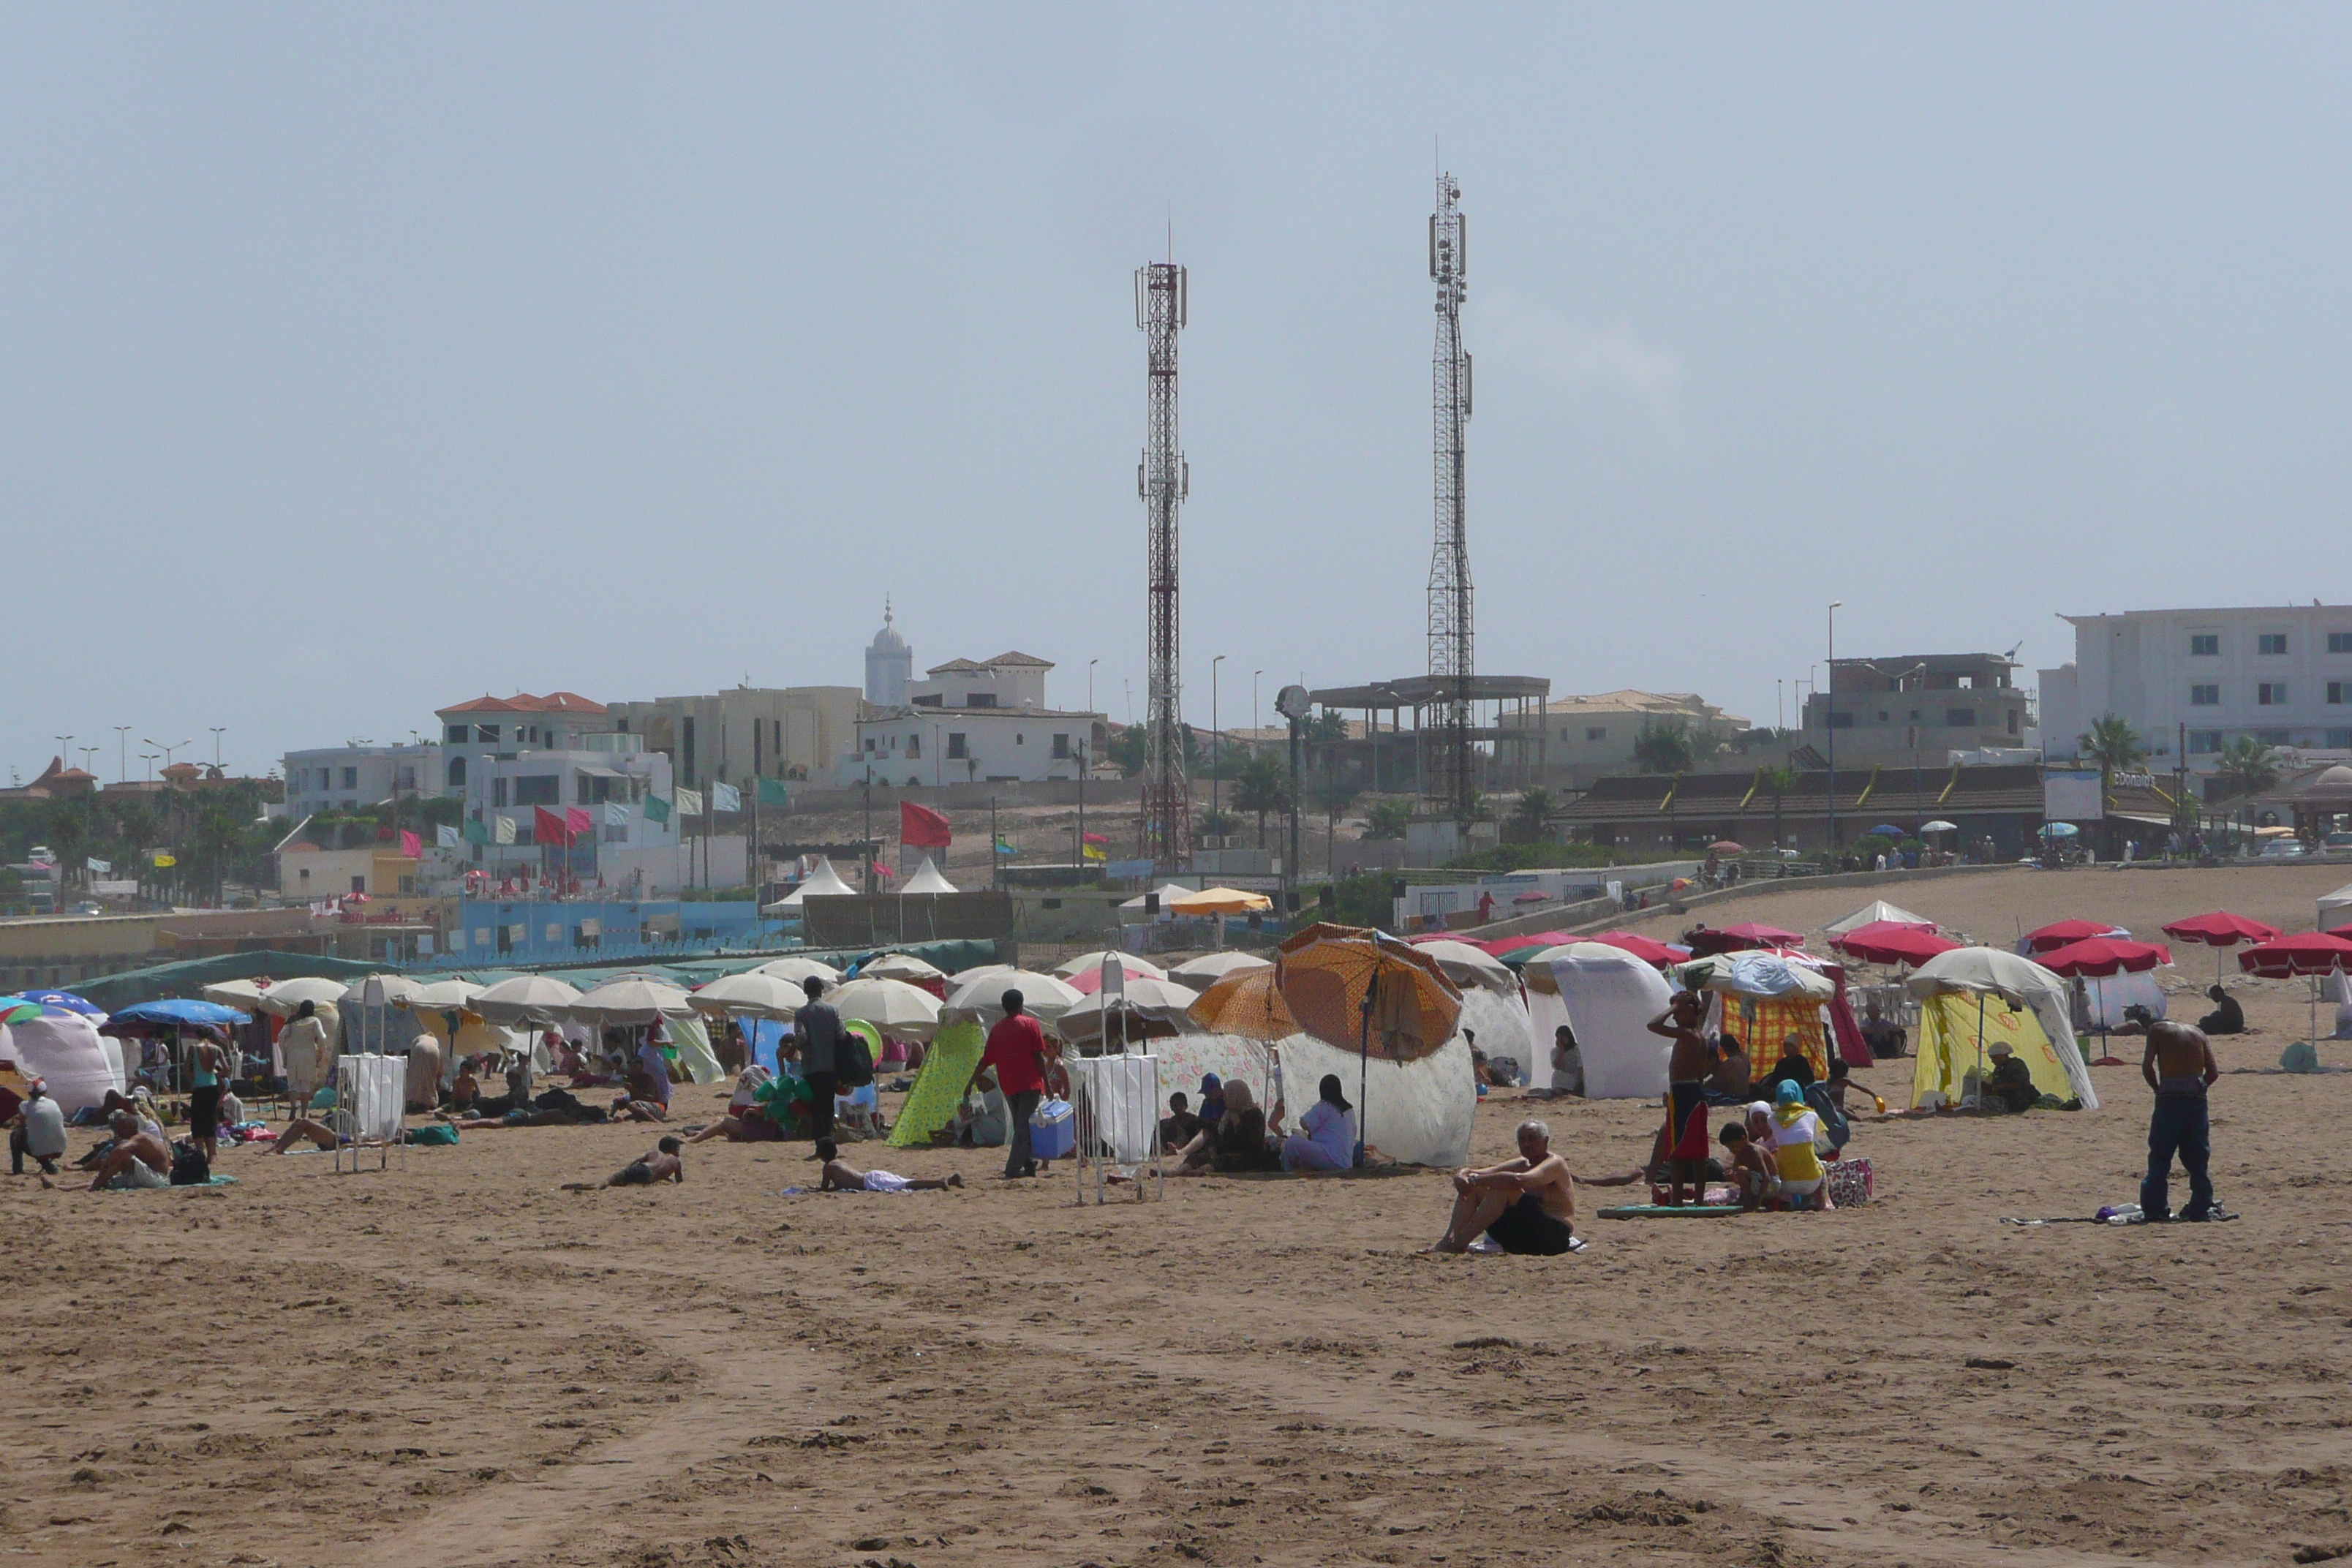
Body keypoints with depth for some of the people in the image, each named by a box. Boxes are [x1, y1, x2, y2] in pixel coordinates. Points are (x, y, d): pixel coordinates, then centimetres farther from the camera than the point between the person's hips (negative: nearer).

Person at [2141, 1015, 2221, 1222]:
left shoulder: (2157, 1030, 10)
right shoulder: (2197, 1033, 18)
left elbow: (2147, 1065, -3)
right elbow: (2214, 1071, 8)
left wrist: (2157, 1089, 9)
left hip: (2169, 1097, -3)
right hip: (2197, 1100, 3)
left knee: (2159, 1158, 2)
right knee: (2198, 1158, 11)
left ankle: (2155, 1209, -3)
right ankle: (2201, 1207, 10)